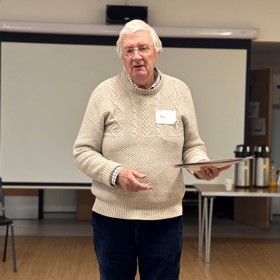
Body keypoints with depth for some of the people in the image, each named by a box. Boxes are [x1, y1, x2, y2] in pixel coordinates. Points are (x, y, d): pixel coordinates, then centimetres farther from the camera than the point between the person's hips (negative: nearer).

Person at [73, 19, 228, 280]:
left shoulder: (179, 91, 2)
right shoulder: (104, 93, -5)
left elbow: (192, 146, 8)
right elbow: (83, 151, -4)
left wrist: (202, 165, -14)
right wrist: (116, 174, -21)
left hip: (165, 217, 1)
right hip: (112, 216, -1)